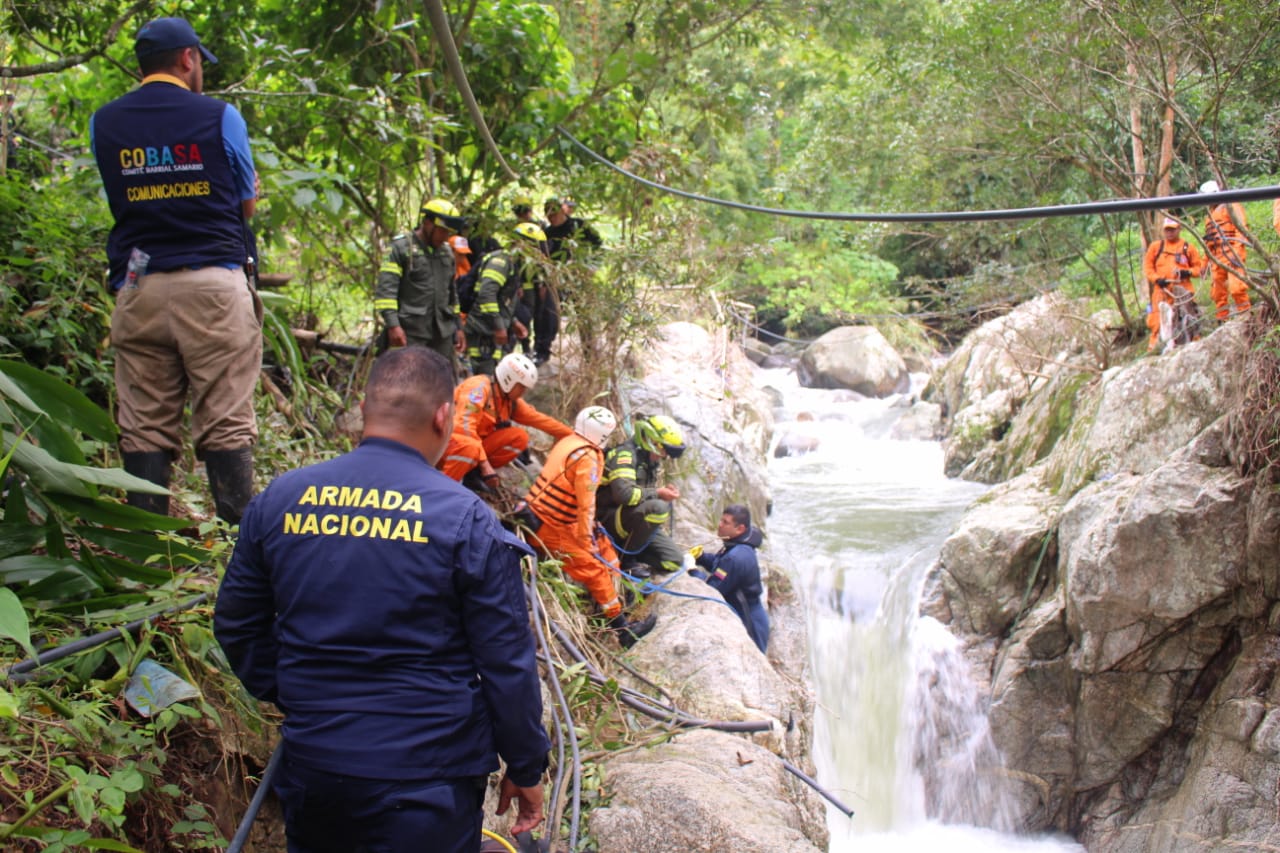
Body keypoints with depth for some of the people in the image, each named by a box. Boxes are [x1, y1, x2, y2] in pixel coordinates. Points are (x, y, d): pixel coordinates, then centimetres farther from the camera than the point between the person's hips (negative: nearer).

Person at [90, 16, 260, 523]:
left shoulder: (105, 123, 10)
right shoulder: (219, 116, 1)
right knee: (226, 424, -2)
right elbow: (247, 204, 12)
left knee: (143, 427, 5)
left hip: (137, 286, 3)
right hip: (212, 282, -3)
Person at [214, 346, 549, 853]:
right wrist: (526, 769, 2)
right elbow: (507, 665, -10)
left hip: (311, 769, 4)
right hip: (427, 779, -3)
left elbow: (236, 626, 9)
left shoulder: (277, 501, -2)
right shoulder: (466, 520, -14)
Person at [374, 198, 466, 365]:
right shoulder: (401, 247, -4)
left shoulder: (447, 252, 17)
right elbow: (385, 289, -12)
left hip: (443, 332, 6)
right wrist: (393, 325, -21)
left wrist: (457, 326, 22)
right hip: (411, 332, -6)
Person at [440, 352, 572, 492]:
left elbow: (539, 419, 10)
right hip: (447, 441, -8)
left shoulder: (511, 401, 4)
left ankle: (472, 474, -2)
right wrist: (485, 463, -30)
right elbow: (464, 427, -29)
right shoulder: (479, 387, -21)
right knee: (469, 448, -42)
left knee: (520, 437, -8)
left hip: (473, 444, 8)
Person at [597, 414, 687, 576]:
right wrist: (657, 493, -22)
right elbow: (624, 493, -32)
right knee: (658, 507, -34)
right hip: (609, 520, -9)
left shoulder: (649, 460, 11)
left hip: (633, 521, 9)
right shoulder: (625, 454, -18)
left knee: (674, 560, -1)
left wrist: (665, 492, 2)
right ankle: (627, 559, -18)